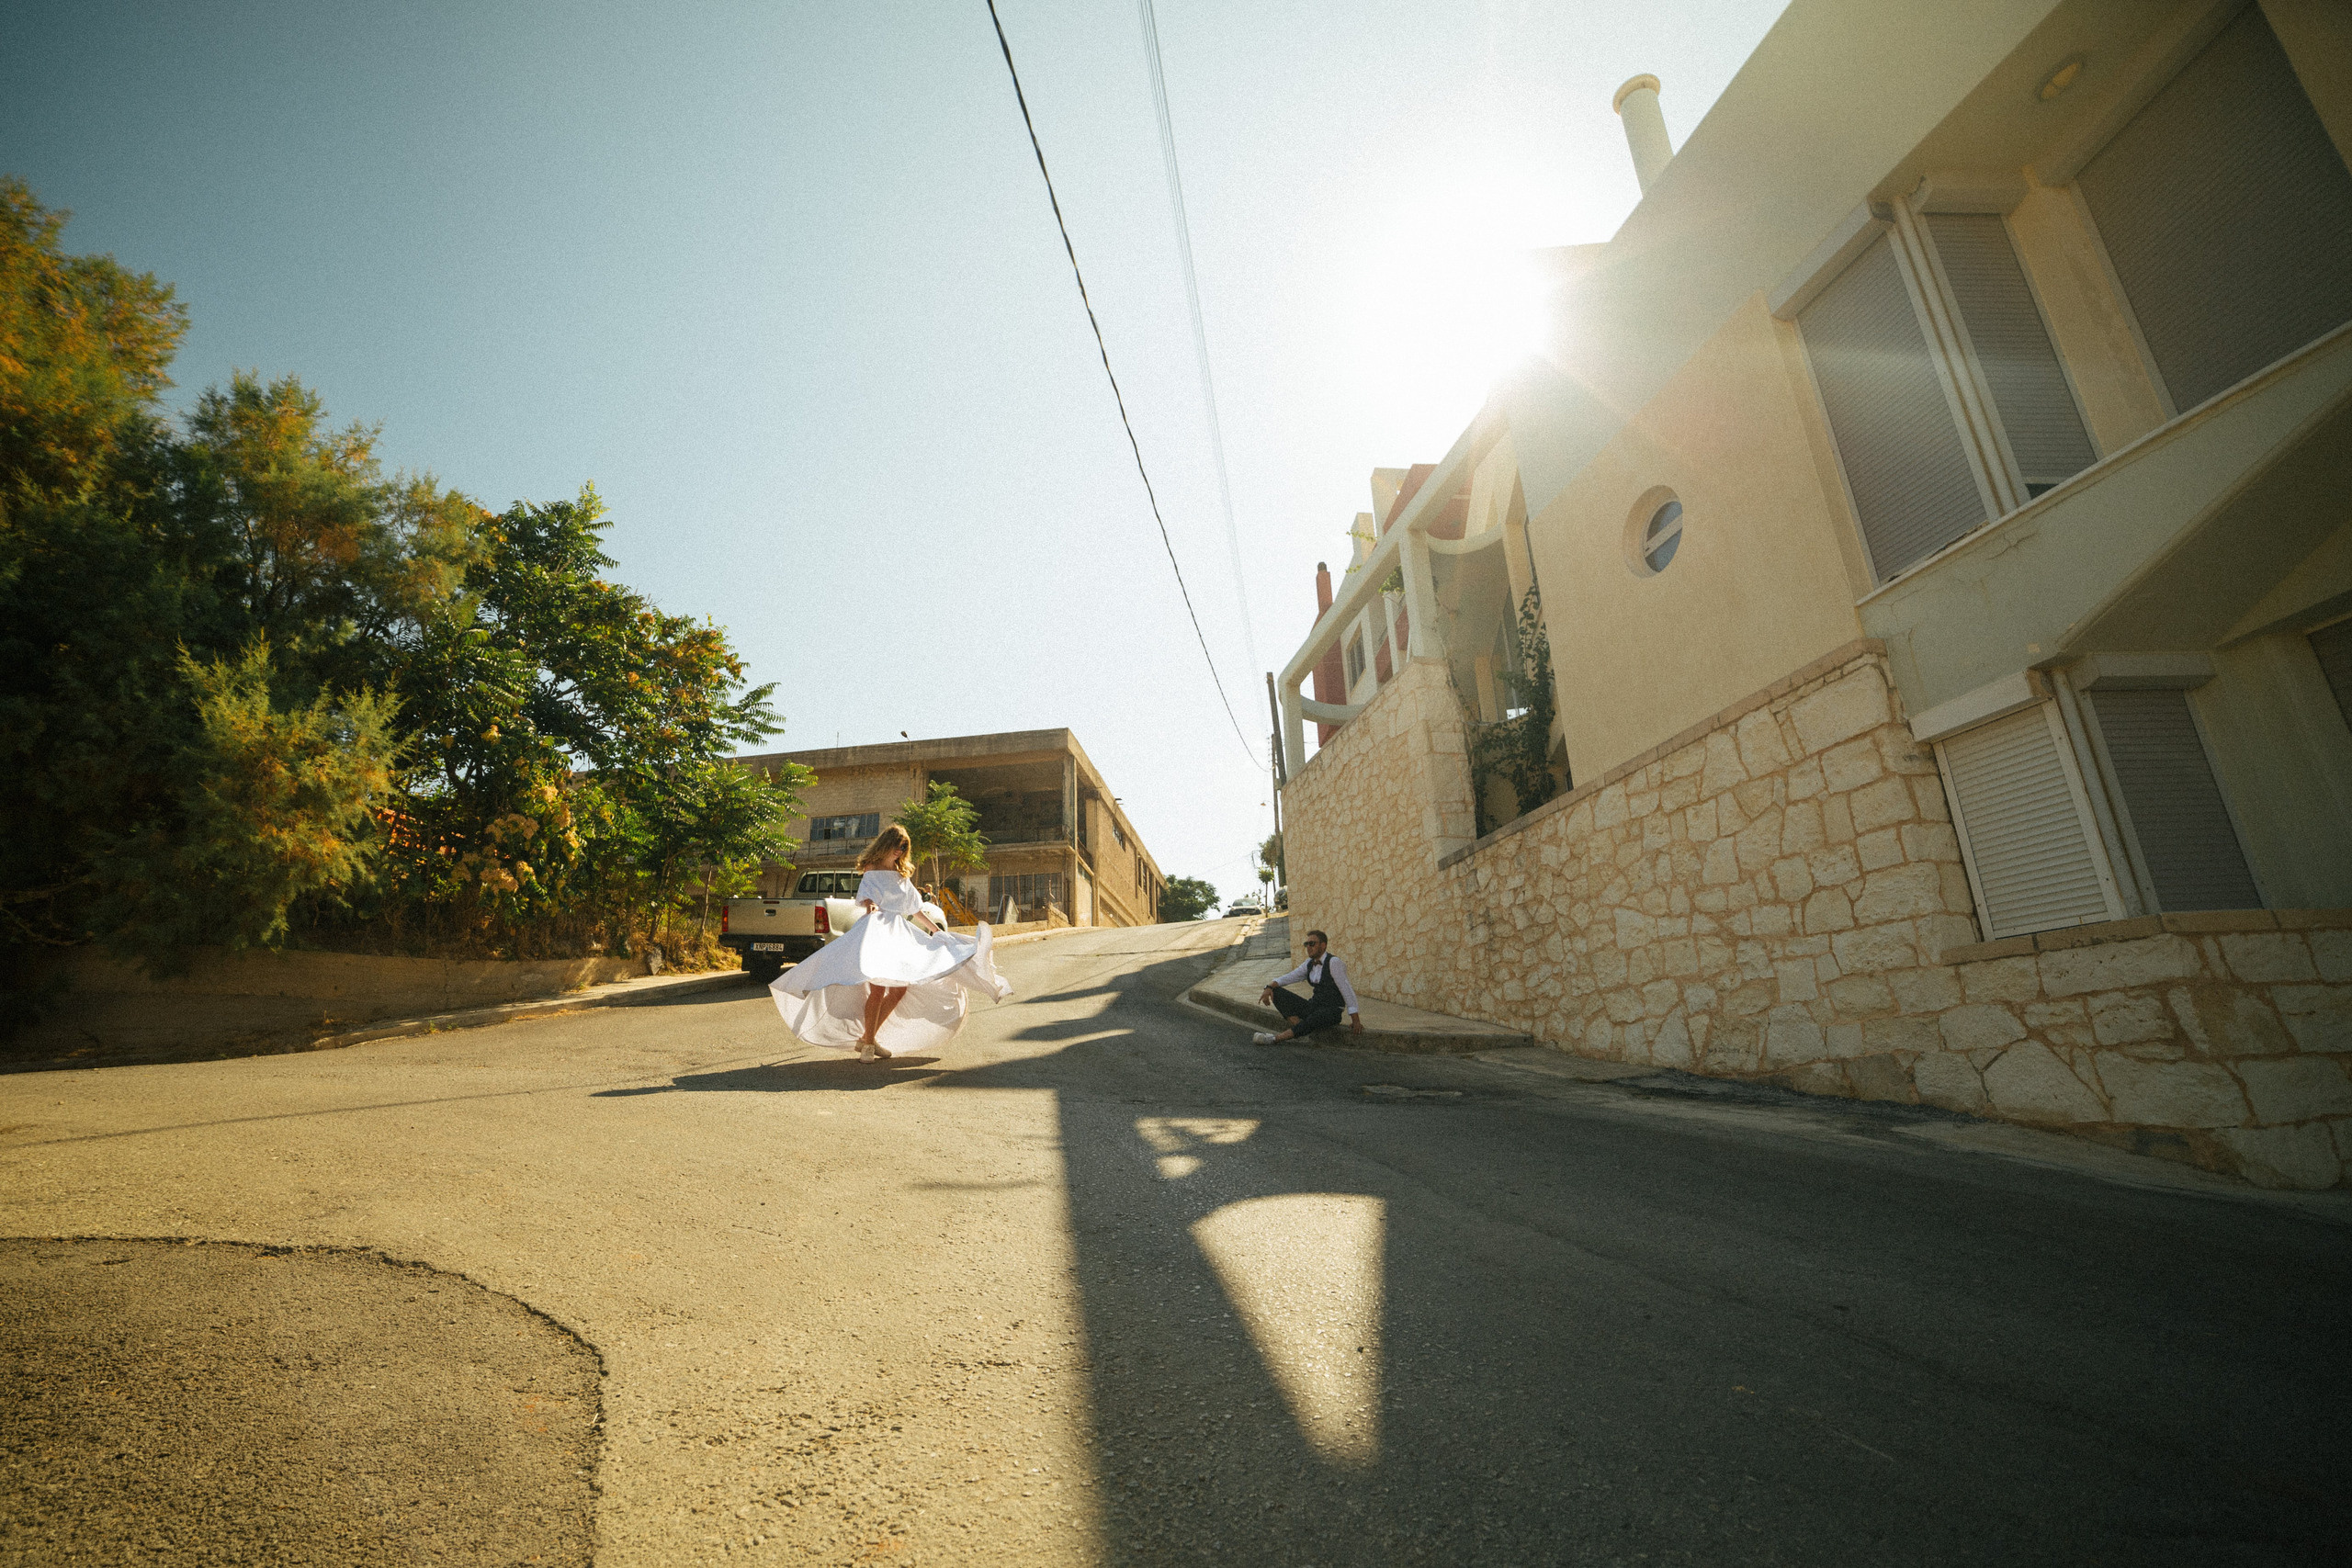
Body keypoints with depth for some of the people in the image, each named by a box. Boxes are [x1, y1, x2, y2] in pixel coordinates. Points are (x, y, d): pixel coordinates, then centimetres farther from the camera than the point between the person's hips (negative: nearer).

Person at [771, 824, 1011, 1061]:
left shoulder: (901, 876, 21)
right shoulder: (871, 870, 6)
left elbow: (916, 912, 25)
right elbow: (864, 897, -11)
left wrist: (940, 932, 24)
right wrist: (869, 905, -34)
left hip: (899, 934, 6)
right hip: (876, 932, -6)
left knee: (900, 989, -2)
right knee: (878, 988, -19)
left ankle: (868, 1037, 10)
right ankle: (867, 1044, -7)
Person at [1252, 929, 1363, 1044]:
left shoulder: (1334, 962, -14)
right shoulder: (1310, 963, 8)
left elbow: (1347, 990, -18)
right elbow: (1289, 977, 3)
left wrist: (1356, 1020, -22)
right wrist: (1269, 987, -16)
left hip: (1331, 1012, -7)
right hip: (1314, 1006, 7)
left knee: (1317, 1017, -41)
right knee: (1276, 992, -6)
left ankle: (1275, 1039, -31)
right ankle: (1301, 1030, -19)